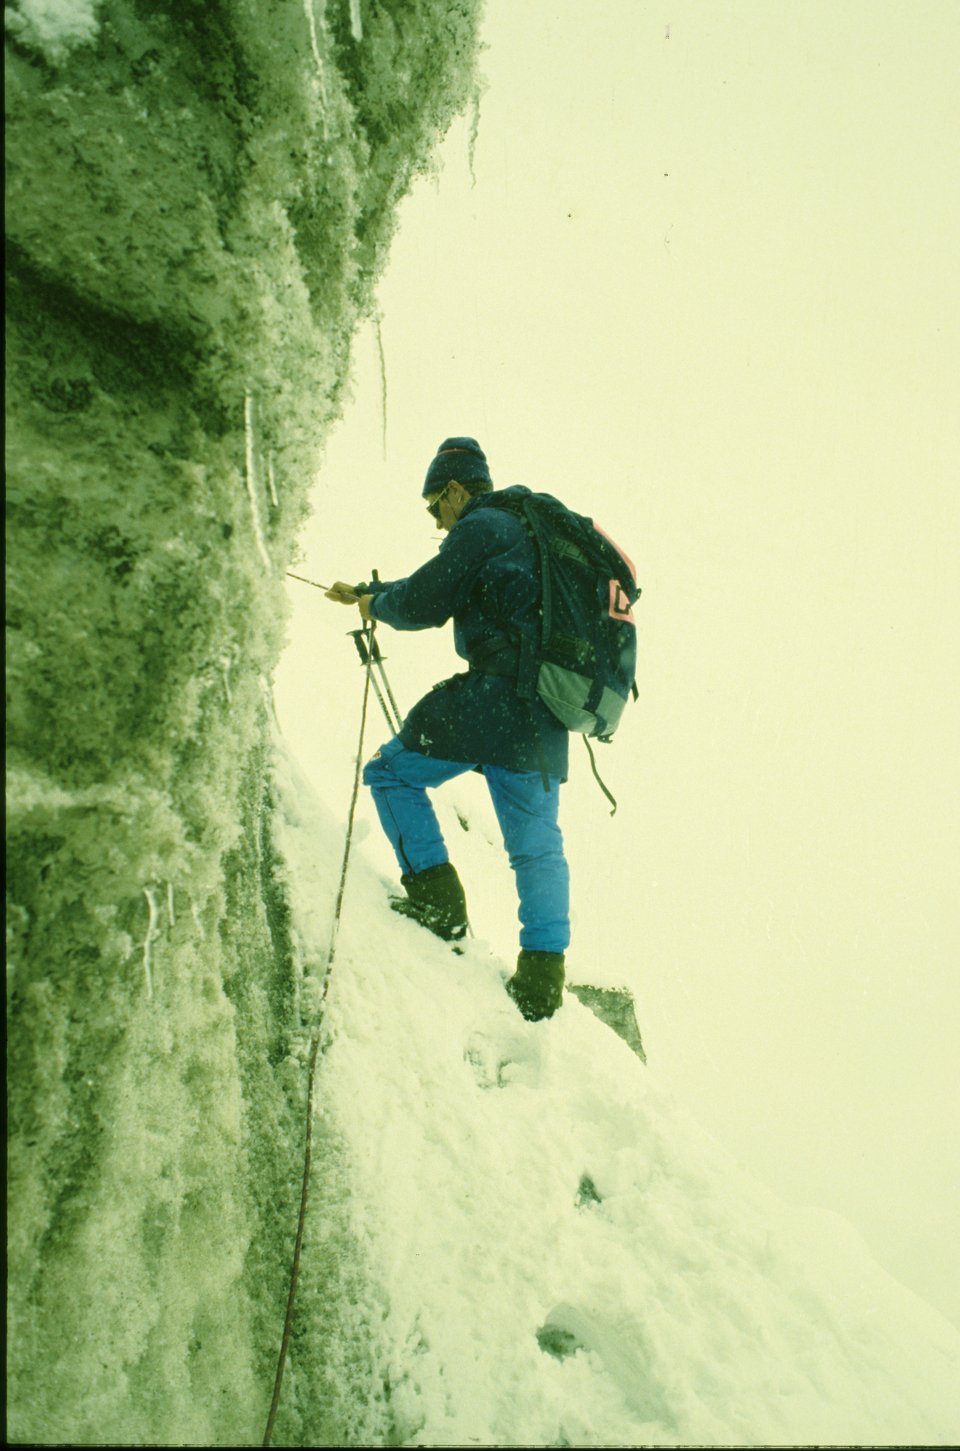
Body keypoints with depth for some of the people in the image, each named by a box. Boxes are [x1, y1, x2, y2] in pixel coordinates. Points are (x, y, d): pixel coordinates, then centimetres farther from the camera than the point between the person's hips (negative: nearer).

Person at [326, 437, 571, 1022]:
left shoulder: (482, 527, -4)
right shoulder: (532, 529, 26)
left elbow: (423, 604, -8)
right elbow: (446, 589, 35)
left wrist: (377, 605, 15)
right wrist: (363, 592, 42)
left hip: (494, 698, -9)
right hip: (546, 716, 9)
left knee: (393, 772, 8)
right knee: (538, 847, 13)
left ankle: (439, 900, 2)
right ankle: (543, 976, 12)